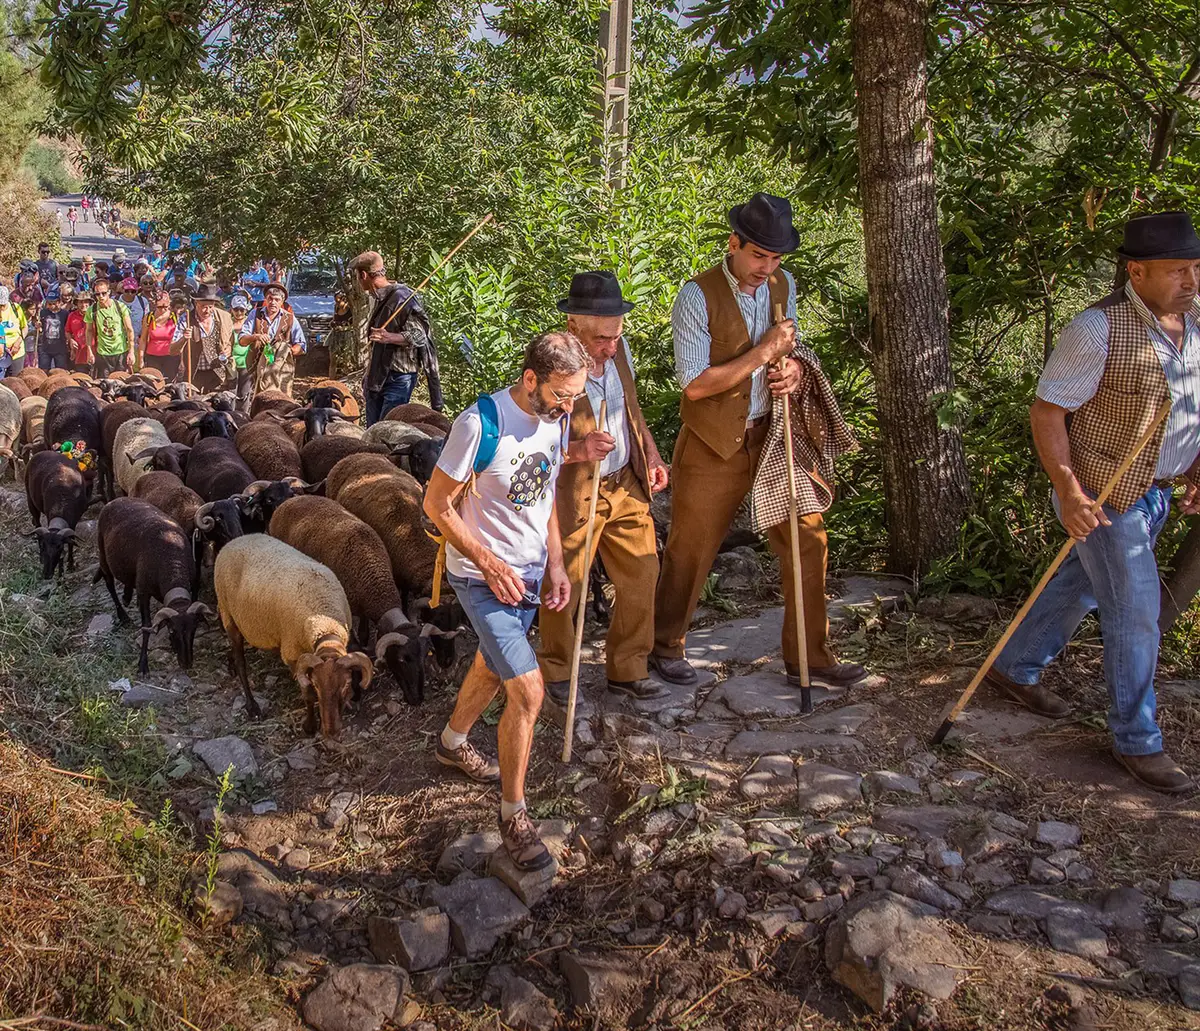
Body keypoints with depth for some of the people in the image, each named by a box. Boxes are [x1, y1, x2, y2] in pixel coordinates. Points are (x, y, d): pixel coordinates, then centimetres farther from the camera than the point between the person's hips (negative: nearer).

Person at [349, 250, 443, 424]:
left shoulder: (402, 298, -15)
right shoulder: (380, 298, 15)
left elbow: (419, 336, -19)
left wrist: (390, 338, -35)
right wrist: (368, 376, 27)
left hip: (398, 378, -9)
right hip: (378, 377, 9)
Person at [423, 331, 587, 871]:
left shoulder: (556, 417, -4)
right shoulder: (480, 423, -26)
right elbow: (437, 504, -18)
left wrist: (555, 563, 6)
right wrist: (489, 563, -19)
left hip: (530, 568, 7)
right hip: (483, 576, -7)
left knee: (493, 666, 25)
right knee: (528, 692, -12)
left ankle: (453, 743, 52)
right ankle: (513, 813, 6)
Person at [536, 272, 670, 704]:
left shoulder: (619, 350, -3)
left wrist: (652, 456, 8)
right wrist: (575, 450, -35)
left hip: (626, 488, 6)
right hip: (572, 495, -6)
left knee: (642, 578, 12)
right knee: (565, 590, 9)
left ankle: (627, 669, 32)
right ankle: (555, 671, 35)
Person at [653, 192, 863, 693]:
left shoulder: (783, 285, 4)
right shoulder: (698, 296, -15)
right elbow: (694, 386, -19)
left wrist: (794, 369, -6)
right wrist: (761, 353, -22)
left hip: (773, 436, 5)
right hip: (714, 445, -5)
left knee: (808, 541, 3)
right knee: (690, 550, 7)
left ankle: (809, 658, 17)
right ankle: (665, 647, 29)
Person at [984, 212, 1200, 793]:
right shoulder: (1099, 329, -21)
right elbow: (1047, 411, -18)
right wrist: (1069, 492, -24)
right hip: (1103, 495, -7)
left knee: (1079, 587, 20)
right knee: (1135, 612, -1)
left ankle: (1014, 669, 39)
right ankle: (1138, 741, 14)